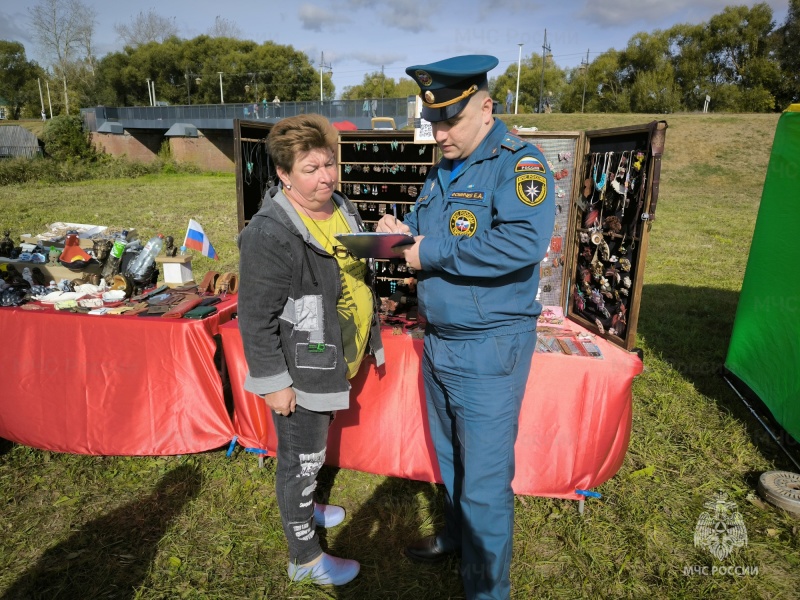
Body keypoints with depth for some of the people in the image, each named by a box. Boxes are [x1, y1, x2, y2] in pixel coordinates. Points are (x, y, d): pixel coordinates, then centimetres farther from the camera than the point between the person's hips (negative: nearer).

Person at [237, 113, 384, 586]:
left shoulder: (341, 208, 3)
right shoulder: (272, 233, -25)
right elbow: (256, 318, -22)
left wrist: (367, 339, 20)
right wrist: (274, 382, -19)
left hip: (335, 362, 9)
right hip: (301, 370, -8)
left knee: (313, 449, 28)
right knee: (301, 457, 10)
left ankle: (304, 506, 53)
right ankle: (305, 558, 31)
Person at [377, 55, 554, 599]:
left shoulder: (518, 163, -14)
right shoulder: (443, 171, 11)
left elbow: (525, 243, -30)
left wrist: (434, 252, -24)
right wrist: (402, 232, -3)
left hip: (489, 349, -8)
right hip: (439, 340, 8)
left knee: (485, 478, 4)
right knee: (449, 457, 24)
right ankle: (457, 536, 49)